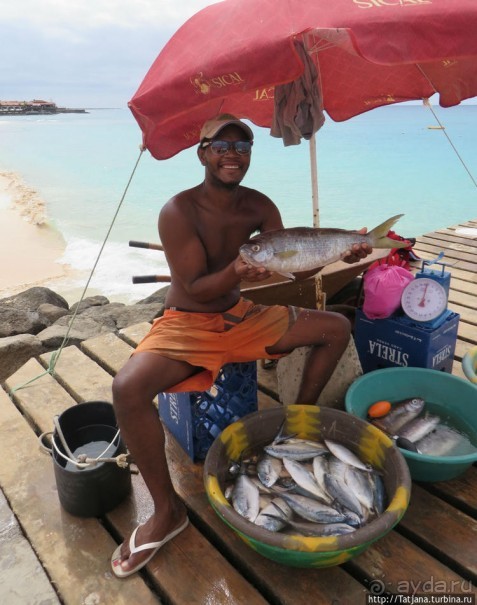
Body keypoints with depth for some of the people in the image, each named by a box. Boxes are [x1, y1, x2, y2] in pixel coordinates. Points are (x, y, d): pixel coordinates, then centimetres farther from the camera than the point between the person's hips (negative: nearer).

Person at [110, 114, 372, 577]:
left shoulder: (258, 206, -2)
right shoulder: (179, 211, -19)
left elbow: (295, 270, -1)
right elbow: (194, 289, -21)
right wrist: (237, 272, -39)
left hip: (240, 316, 6)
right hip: (186, 324, -5)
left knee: (337, 327, 4)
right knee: (127, 388, -34)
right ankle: (167, 510, -12)